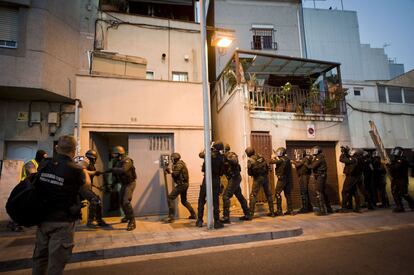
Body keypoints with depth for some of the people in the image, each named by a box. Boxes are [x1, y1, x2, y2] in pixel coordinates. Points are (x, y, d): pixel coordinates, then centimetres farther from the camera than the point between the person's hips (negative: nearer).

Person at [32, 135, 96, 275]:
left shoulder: (44, 165, -4)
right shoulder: (75, 170, -19)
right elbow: (87, 186, 0)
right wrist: (83, 168, 17)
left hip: (43, 218, 6)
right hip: (62, 222, -5)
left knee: (40, 258, 23)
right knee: (56, 261, 7)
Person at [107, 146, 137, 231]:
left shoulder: (126, 161, -23)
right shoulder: (117, 162, 5)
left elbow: (123, 170, -43)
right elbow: (116, 174, 14)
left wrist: (112, 169, -37)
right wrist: (113, 183, 8)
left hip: (130, 183, -9)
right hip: (123, 184, 9)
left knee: (126, 202, -19)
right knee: (122, 201, 17)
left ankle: (132, 221, -13)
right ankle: (127, 216, 39)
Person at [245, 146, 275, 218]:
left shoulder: (250, 160, -9)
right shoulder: (261, 156, 5)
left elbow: (249, 173, -6)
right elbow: (267, 166, 7)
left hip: (257, 178, -5)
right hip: (265, 177, 5)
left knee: (253, 195, -1)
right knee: (268, 194, 13)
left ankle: (251, 214, -4)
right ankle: (272, 212, 21)